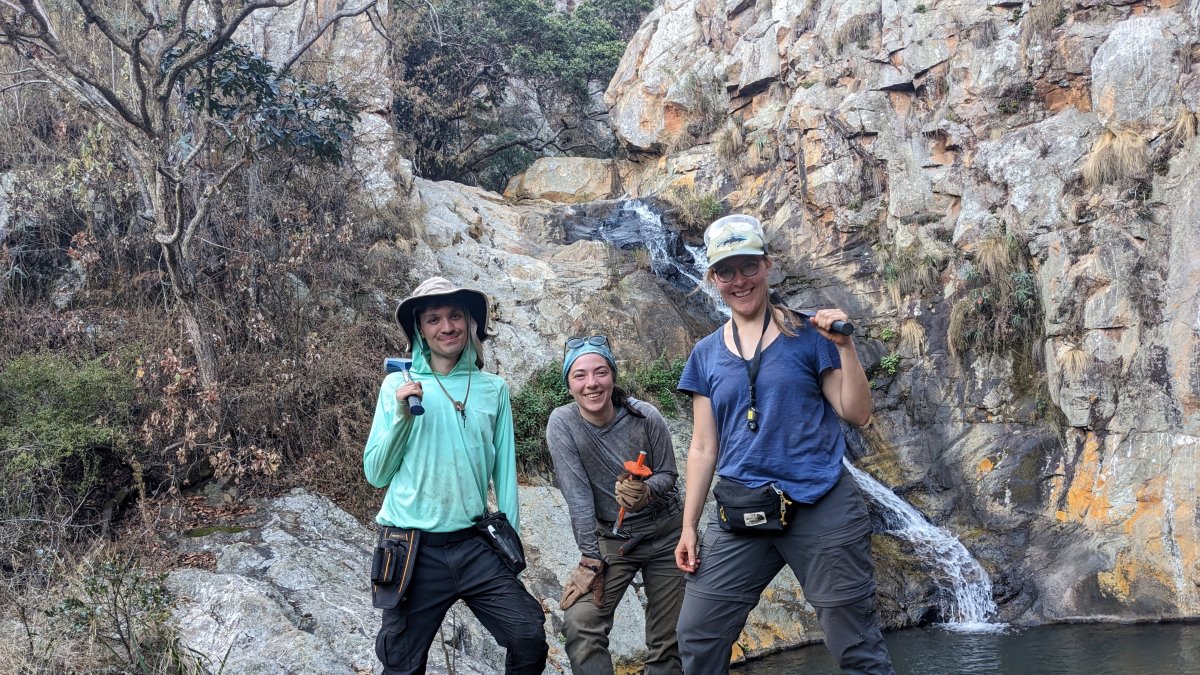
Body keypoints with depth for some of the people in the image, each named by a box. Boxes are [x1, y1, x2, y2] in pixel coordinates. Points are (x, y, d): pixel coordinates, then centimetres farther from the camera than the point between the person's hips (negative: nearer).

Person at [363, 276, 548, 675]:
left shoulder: (494, 389, 5)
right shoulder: (397, 385, 2)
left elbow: (504, 469, 6)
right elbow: (376, 474, 1)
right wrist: (401, 415, -12)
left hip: (474, 546, 1)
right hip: (413, 549, -1)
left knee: (530, 639, -10)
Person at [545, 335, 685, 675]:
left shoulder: (646, 417, -15)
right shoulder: (562, 423, -15)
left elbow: (668, 475, -4)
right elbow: (578, 494, -16)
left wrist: (646, 492, -26)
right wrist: (590, 559, -18)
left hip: (665, 533, 1)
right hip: (611, 539, 0)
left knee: (669, 641, 4)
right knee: (579, 624, -19)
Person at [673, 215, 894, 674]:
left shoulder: (808, 334, 2)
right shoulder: (706, 355, 10)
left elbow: (857, 413, 0)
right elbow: (703, 447, 12)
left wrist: (845, 346, -12)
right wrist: (688, 526, 9)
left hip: (820, 508, -3)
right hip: (741, 515, 3)